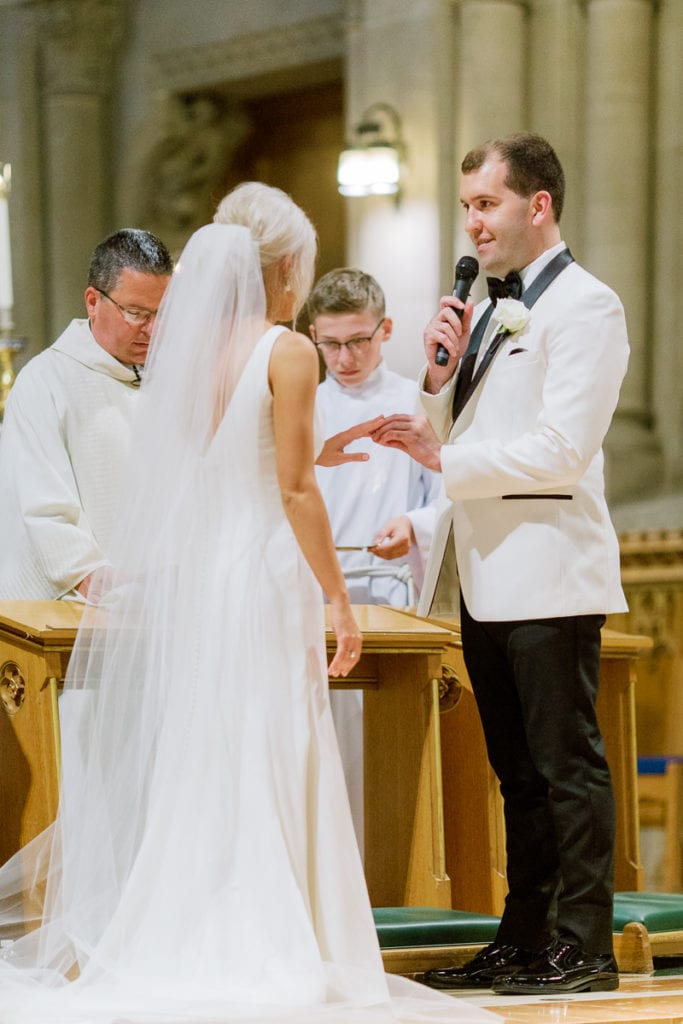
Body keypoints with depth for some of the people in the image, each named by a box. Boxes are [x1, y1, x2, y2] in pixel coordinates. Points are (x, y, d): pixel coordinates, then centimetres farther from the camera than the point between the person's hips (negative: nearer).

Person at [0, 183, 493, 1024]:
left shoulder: (182, 349, 9)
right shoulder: (287, 351, -8)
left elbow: (163, 483, 11)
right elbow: (295, 488, -12)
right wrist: (337, 598, -7)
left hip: (185, 578, 6)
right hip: (265, 576, -6)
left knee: (188, 765, 10)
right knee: (267, 769, -3)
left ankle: (180, 952, 12)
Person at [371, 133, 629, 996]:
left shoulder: (584, 307, -9)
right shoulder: (488, 310, 18)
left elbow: (561, 448, -18)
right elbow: (453, 439, 20)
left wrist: (446, 459, -16)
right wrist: (439, 374, 2)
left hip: (547, 574, -9)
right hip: (487, 577, 9)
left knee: (567, 763, -5)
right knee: (517, 771, 13)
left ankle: (584, 948, -1)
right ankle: (522, 941, 19)